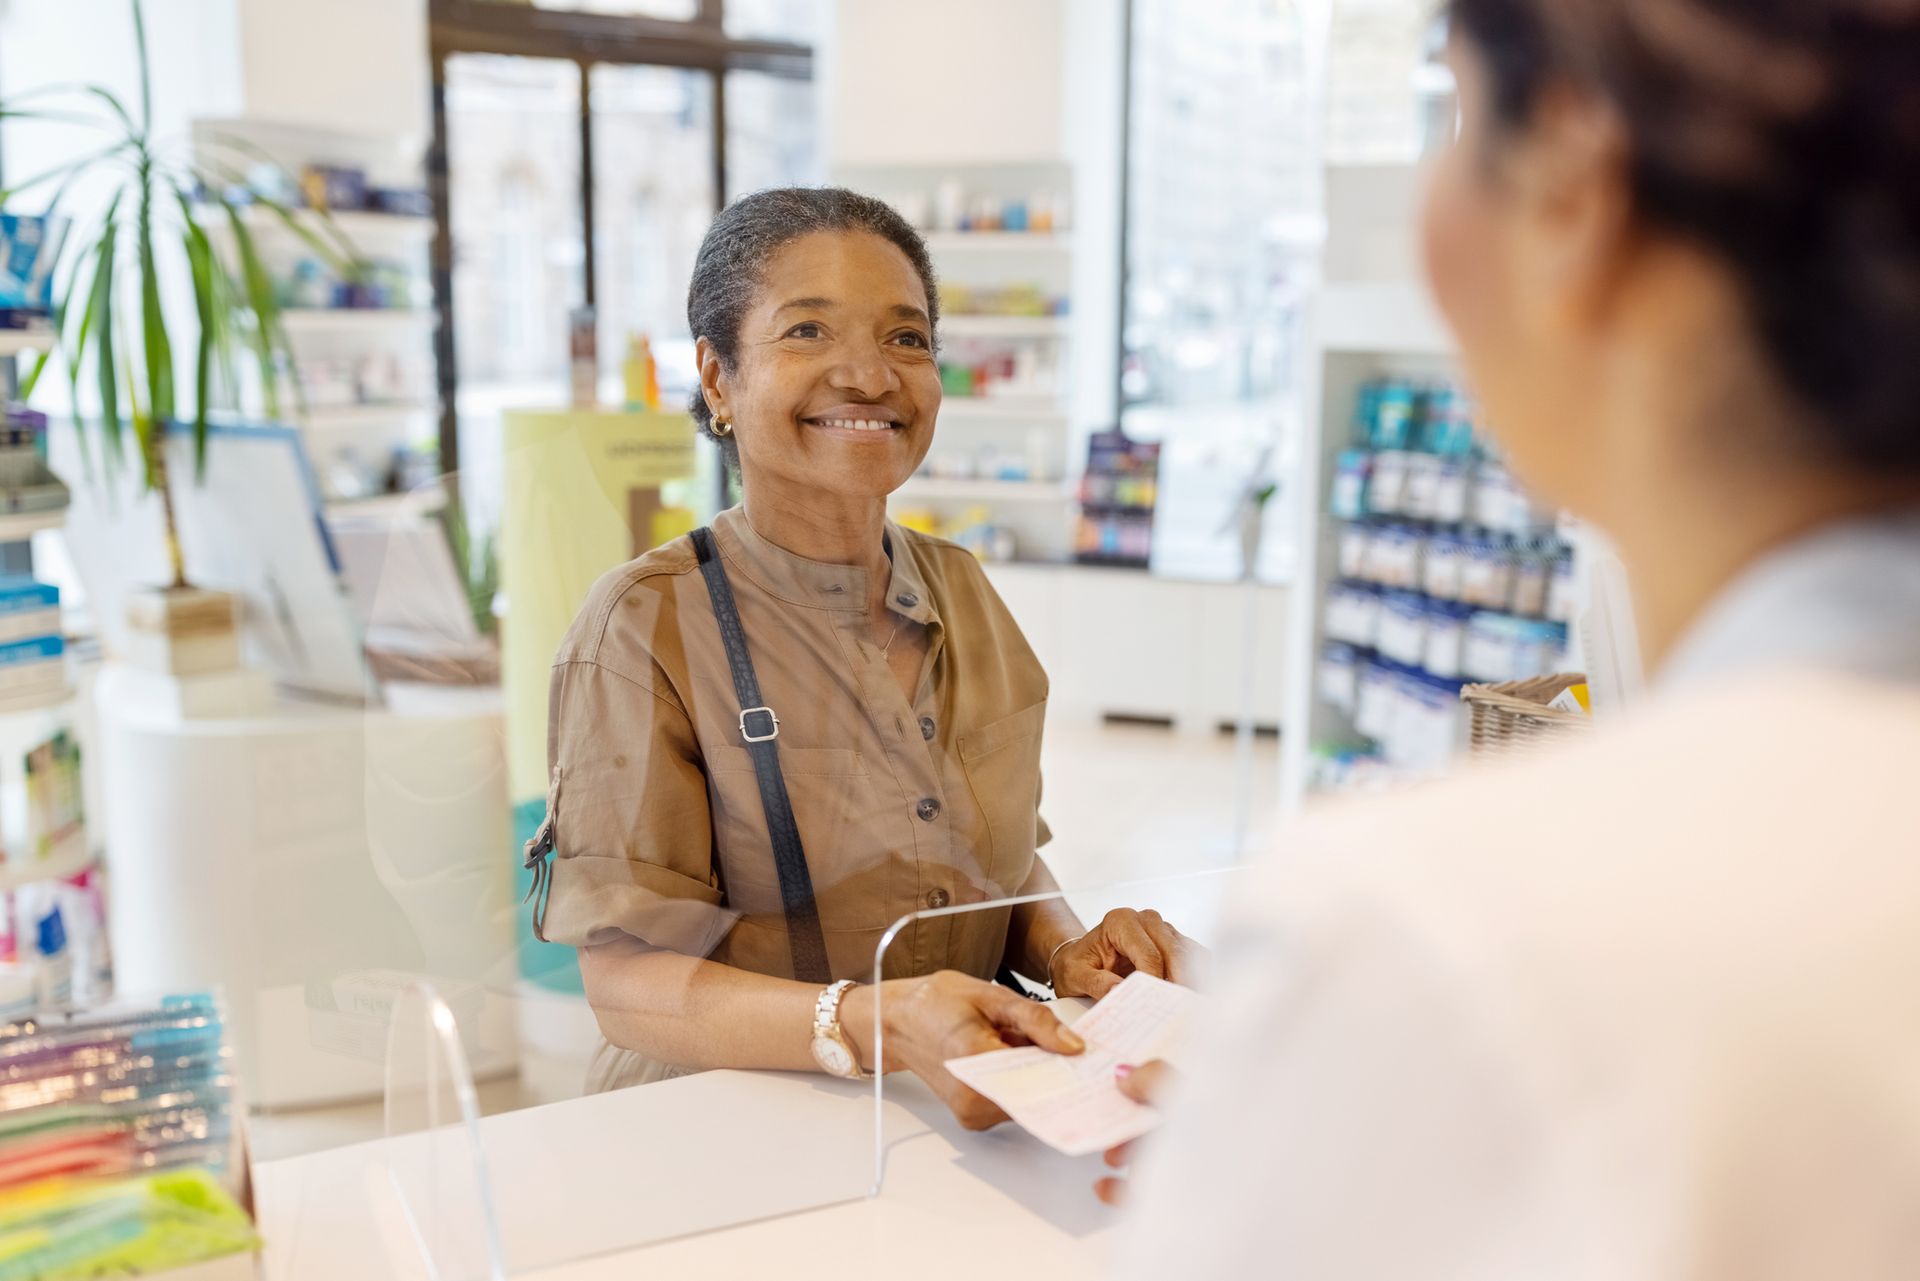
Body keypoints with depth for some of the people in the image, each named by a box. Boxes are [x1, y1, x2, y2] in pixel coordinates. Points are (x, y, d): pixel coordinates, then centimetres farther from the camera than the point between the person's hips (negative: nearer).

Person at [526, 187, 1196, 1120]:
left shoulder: (963, 592, 7)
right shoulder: (645, 626, -11)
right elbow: (626, 982, -15)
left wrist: (1067, 952, -6)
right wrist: (872, 1024, -31)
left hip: (964, 1127, 6)